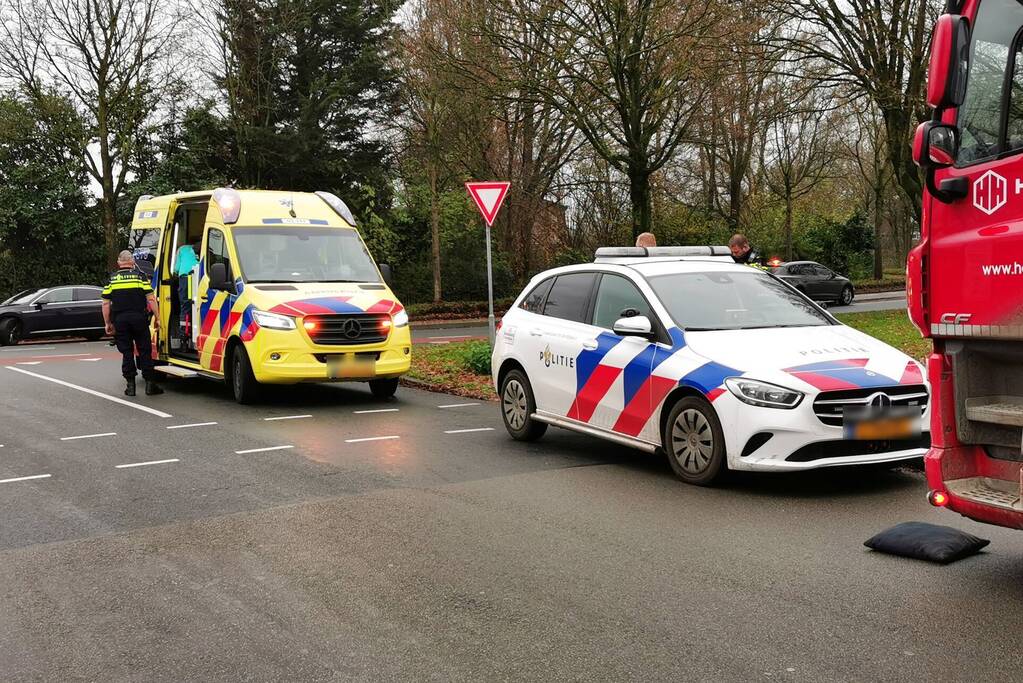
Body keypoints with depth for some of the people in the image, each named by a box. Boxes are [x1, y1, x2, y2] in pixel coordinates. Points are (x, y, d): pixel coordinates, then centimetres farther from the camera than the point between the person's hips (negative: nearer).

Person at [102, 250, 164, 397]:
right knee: (145, 351, 5)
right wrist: (157, 317, 1)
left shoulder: (111, 279, 7)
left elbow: (106, 303, 5)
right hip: (139, 318, -1)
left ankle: (130, 385, 7)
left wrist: (108, 323, 11)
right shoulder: (140, 276, 2)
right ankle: (150, 384, 4)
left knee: (127, 352, 8)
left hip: (120, 319, 1)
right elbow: (151, 299, -4)